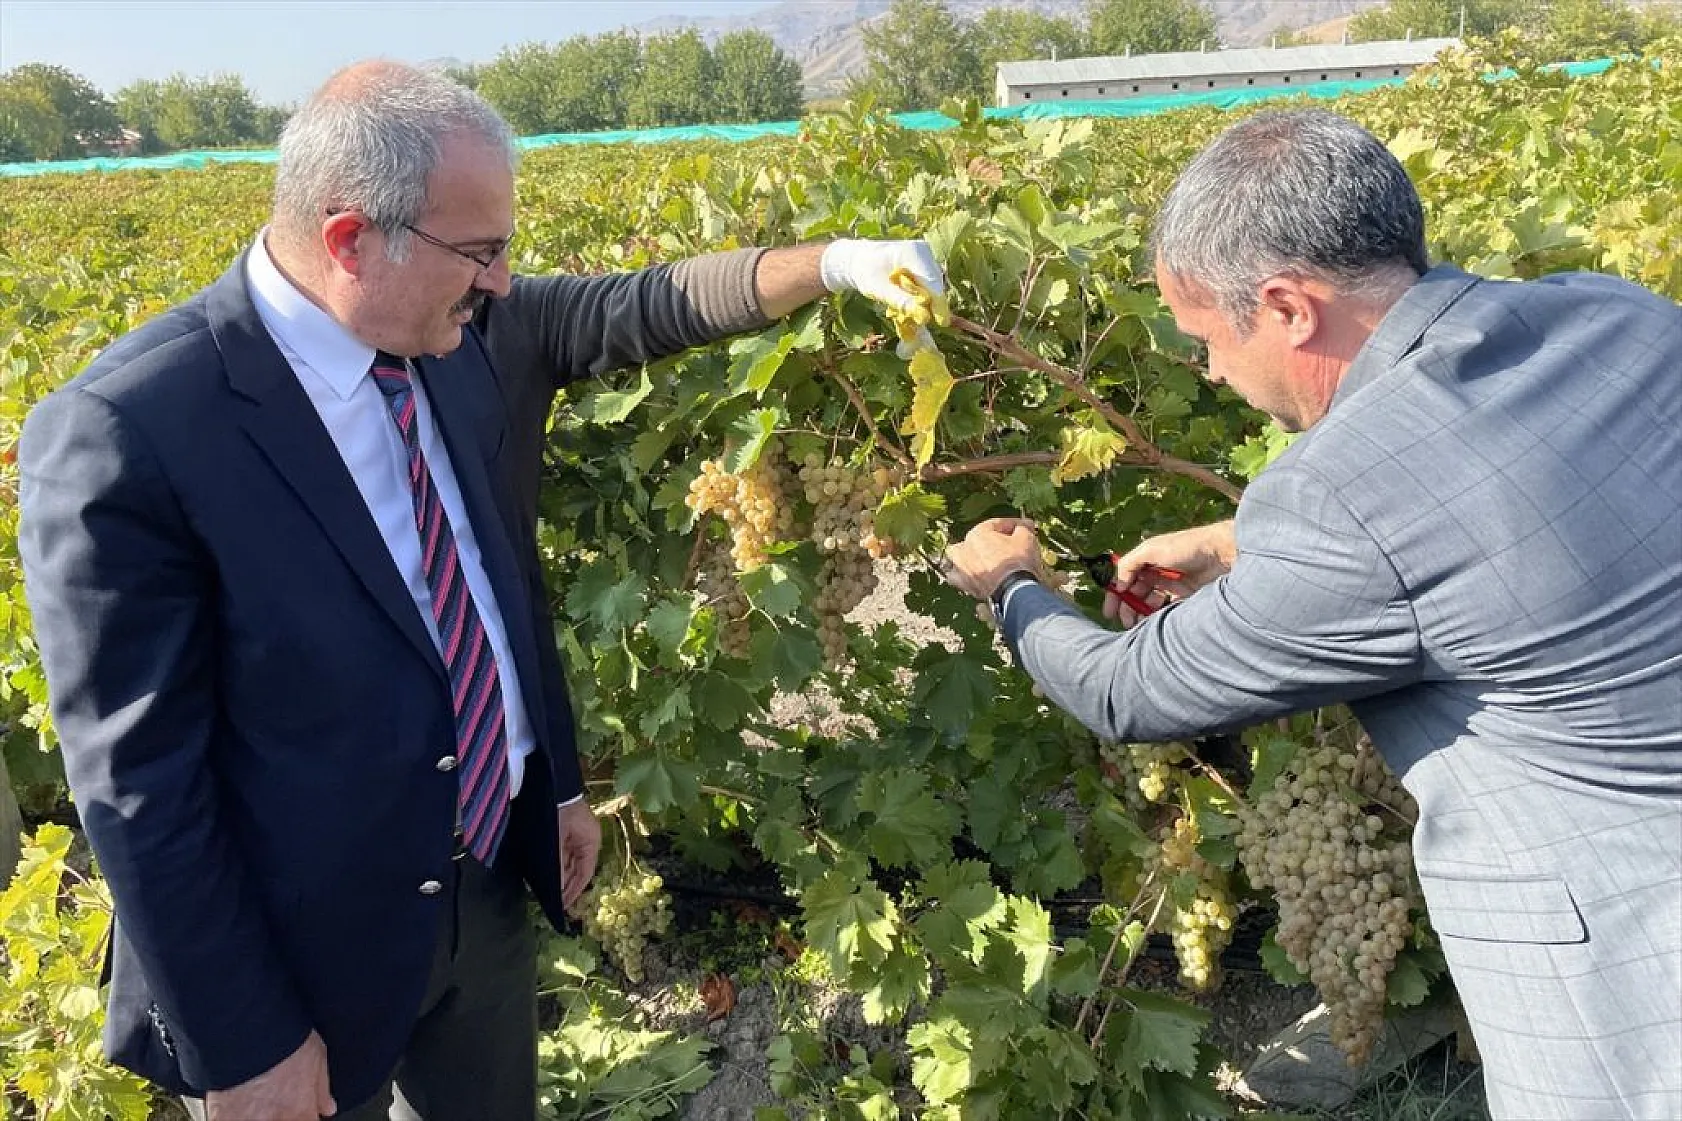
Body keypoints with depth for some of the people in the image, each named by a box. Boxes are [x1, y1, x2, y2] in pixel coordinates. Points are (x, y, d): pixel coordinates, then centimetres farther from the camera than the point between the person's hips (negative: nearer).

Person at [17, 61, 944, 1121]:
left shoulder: (474, 334, -7)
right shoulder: (126, 433, -24)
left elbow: (633, 310, 10)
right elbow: (137, 781, -20)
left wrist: (832, 264, -1)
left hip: (491, 885, 6)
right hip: (308, 948, -5)